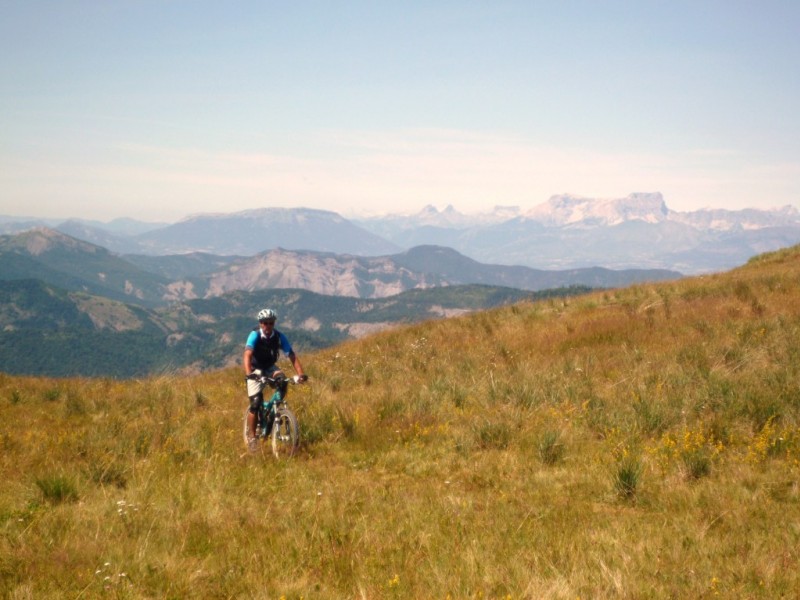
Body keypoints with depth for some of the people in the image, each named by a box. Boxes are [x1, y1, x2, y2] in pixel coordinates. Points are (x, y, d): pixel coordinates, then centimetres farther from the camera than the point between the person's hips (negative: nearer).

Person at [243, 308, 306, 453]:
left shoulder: (279, 337, -16)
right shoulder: (255, 335, -25)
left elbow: (292, 356, -20)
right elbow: (247, 355, -38)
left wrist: (300, 374, -35)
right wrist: (248, 374, -55)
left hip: (270, 367, 3)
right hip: (256, 369, -3)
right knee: (255, 403, -14)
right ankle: (251, 437, 0)